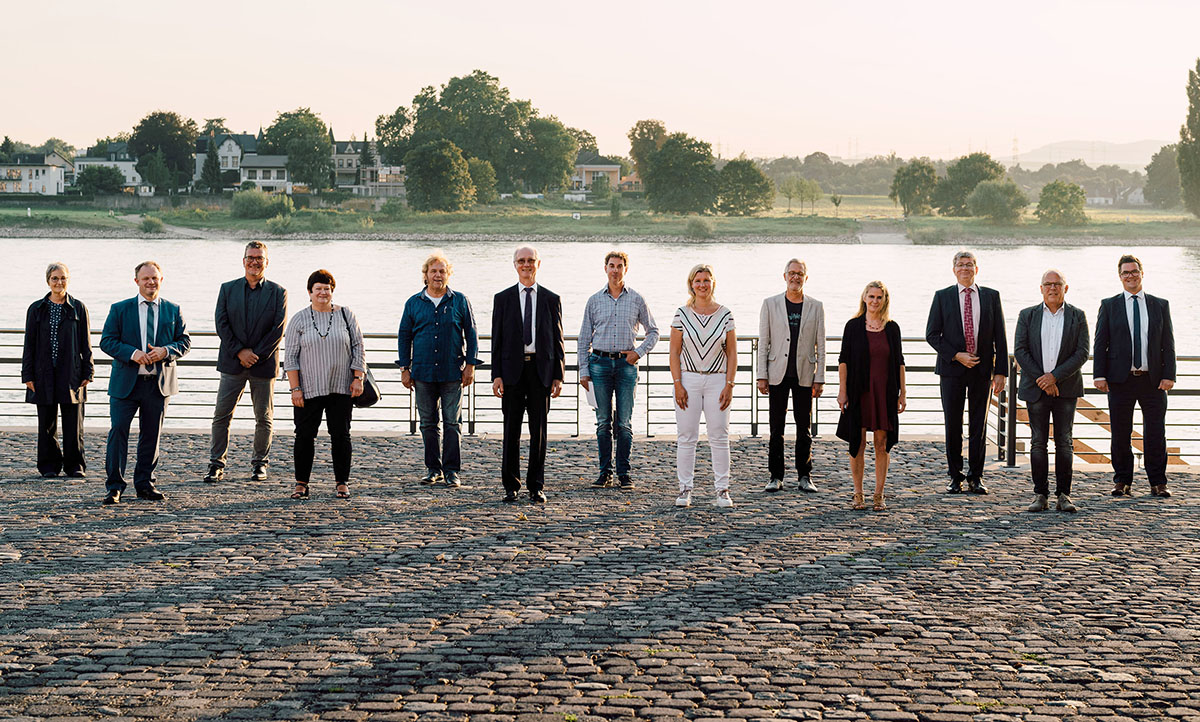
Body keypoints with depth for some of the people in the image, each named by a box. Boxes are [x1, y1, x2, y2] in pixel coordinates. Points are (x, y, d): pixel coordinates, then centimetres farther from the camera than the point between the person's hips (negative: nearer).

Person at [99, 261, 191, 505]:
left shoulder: (172, 310, 9)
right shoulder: (120, 309, 5)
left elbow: (185, 341, 7)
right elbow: (107, 341, 0)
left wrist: (166, 351, -13)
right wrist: (132, 353, -17)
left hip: (159, 383, 2)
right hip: (126, 382, -2)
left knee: (151, 434, 8)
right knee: (118, 430, -8)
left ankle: (144, 484, 19)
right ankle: (114, 486, -3)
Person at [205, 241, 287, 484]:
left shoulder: (278, 292, 2)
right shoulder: (228, 289, 7)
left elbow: (278, 330, -5)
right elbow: (221, 324, 0)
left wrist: (256, 355, -11)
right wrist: (240, 352, -11)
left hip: (264, 364, -1)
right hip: (232, 363, 1)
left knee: (264, 418, 6)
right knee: (222, 415, -1)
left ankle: (259, 463, 19)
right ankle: (216, 464, 5)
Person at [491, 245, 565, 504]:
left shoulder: (552, 300, 8)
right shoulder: (502, 298, 7)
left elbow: (558, 341, 7)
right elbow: (497, 340, 4)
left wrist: (558, 376, 0)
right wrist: (496, 375, -4)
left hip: (541, 369, 0)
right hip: (513, 369, 0)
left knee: (539, 431, 3)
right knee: (511, 431, 2)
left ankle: (536, 487, 10)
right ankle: (511, 486, 9)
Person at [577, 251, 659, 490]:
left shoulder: (636, 300, 6)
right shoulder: (595, 300, 7)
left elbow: (653, 331, 13)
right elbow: (584, 338, 9)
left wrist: (639, 352, -2)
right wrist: (584, 371, 3)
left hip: (626, 364, -1)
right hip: (600, 363, 1)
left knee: (624, 423, -1)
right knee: (603, 422, 2)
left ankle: (624, 473, 4)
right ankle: (605, 472, 7)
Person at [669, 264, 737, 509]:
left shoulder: (725, 314, 3)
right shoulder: (682, 314, 1)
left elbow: (732, 353, 5)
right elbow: (674, 352, 2)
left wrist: (729, 385, -3)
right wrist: (678, 385, -6)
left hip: (717, 380, 0)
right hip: (688, 379, 0)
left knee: (719, 437, 1)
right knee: (686, 437, 1)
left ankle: (722, 490, 6)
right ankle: (685, 489, 8)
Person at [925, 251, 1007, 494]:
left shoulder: (991, 296, 6)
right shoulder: (942, 296, 3)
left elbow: (1000, 337, 4)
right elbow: (932, 334, 0)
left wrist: (1001, 371, -3)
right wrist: (956, 355, -12)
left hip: (981, 369, 1)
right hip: (952, 369, -1)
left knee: (979, 425, 4)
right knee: (953, 426, 2)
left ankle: (976, 477, 12)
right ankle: (955, 477, 11)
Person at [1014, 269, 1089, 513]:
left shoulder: (1077, 317, 5)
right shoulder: (1027, 315, 7)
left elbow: (1082, 352, -3)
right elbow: (1020, 351, 0)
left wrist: (1055, 376, -12)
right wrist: (1041, 379, -9)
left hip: (1066, 388, 0)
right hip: (1036, 389, 1)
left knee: (1064, 442, 0)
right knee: (1038, 442, 1)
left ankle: (1063, 495, 4)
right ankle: (1040, 495, 5)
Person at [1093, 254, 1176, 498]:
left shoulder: (1160, 305, 11)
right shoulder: (1109, 305, 8)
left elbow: (1168, 343, 8)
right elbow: (1100, 343, 4)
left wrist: (1169, 375, -3)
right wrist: (1099, 375, -5)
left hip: (1153, 380, 1)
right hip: (1120, 379, 0)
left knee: (1156, 433, 1)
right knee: (1120, 433, 2)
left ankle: (1158, 483, 9)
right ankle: (1122, 482, 11)